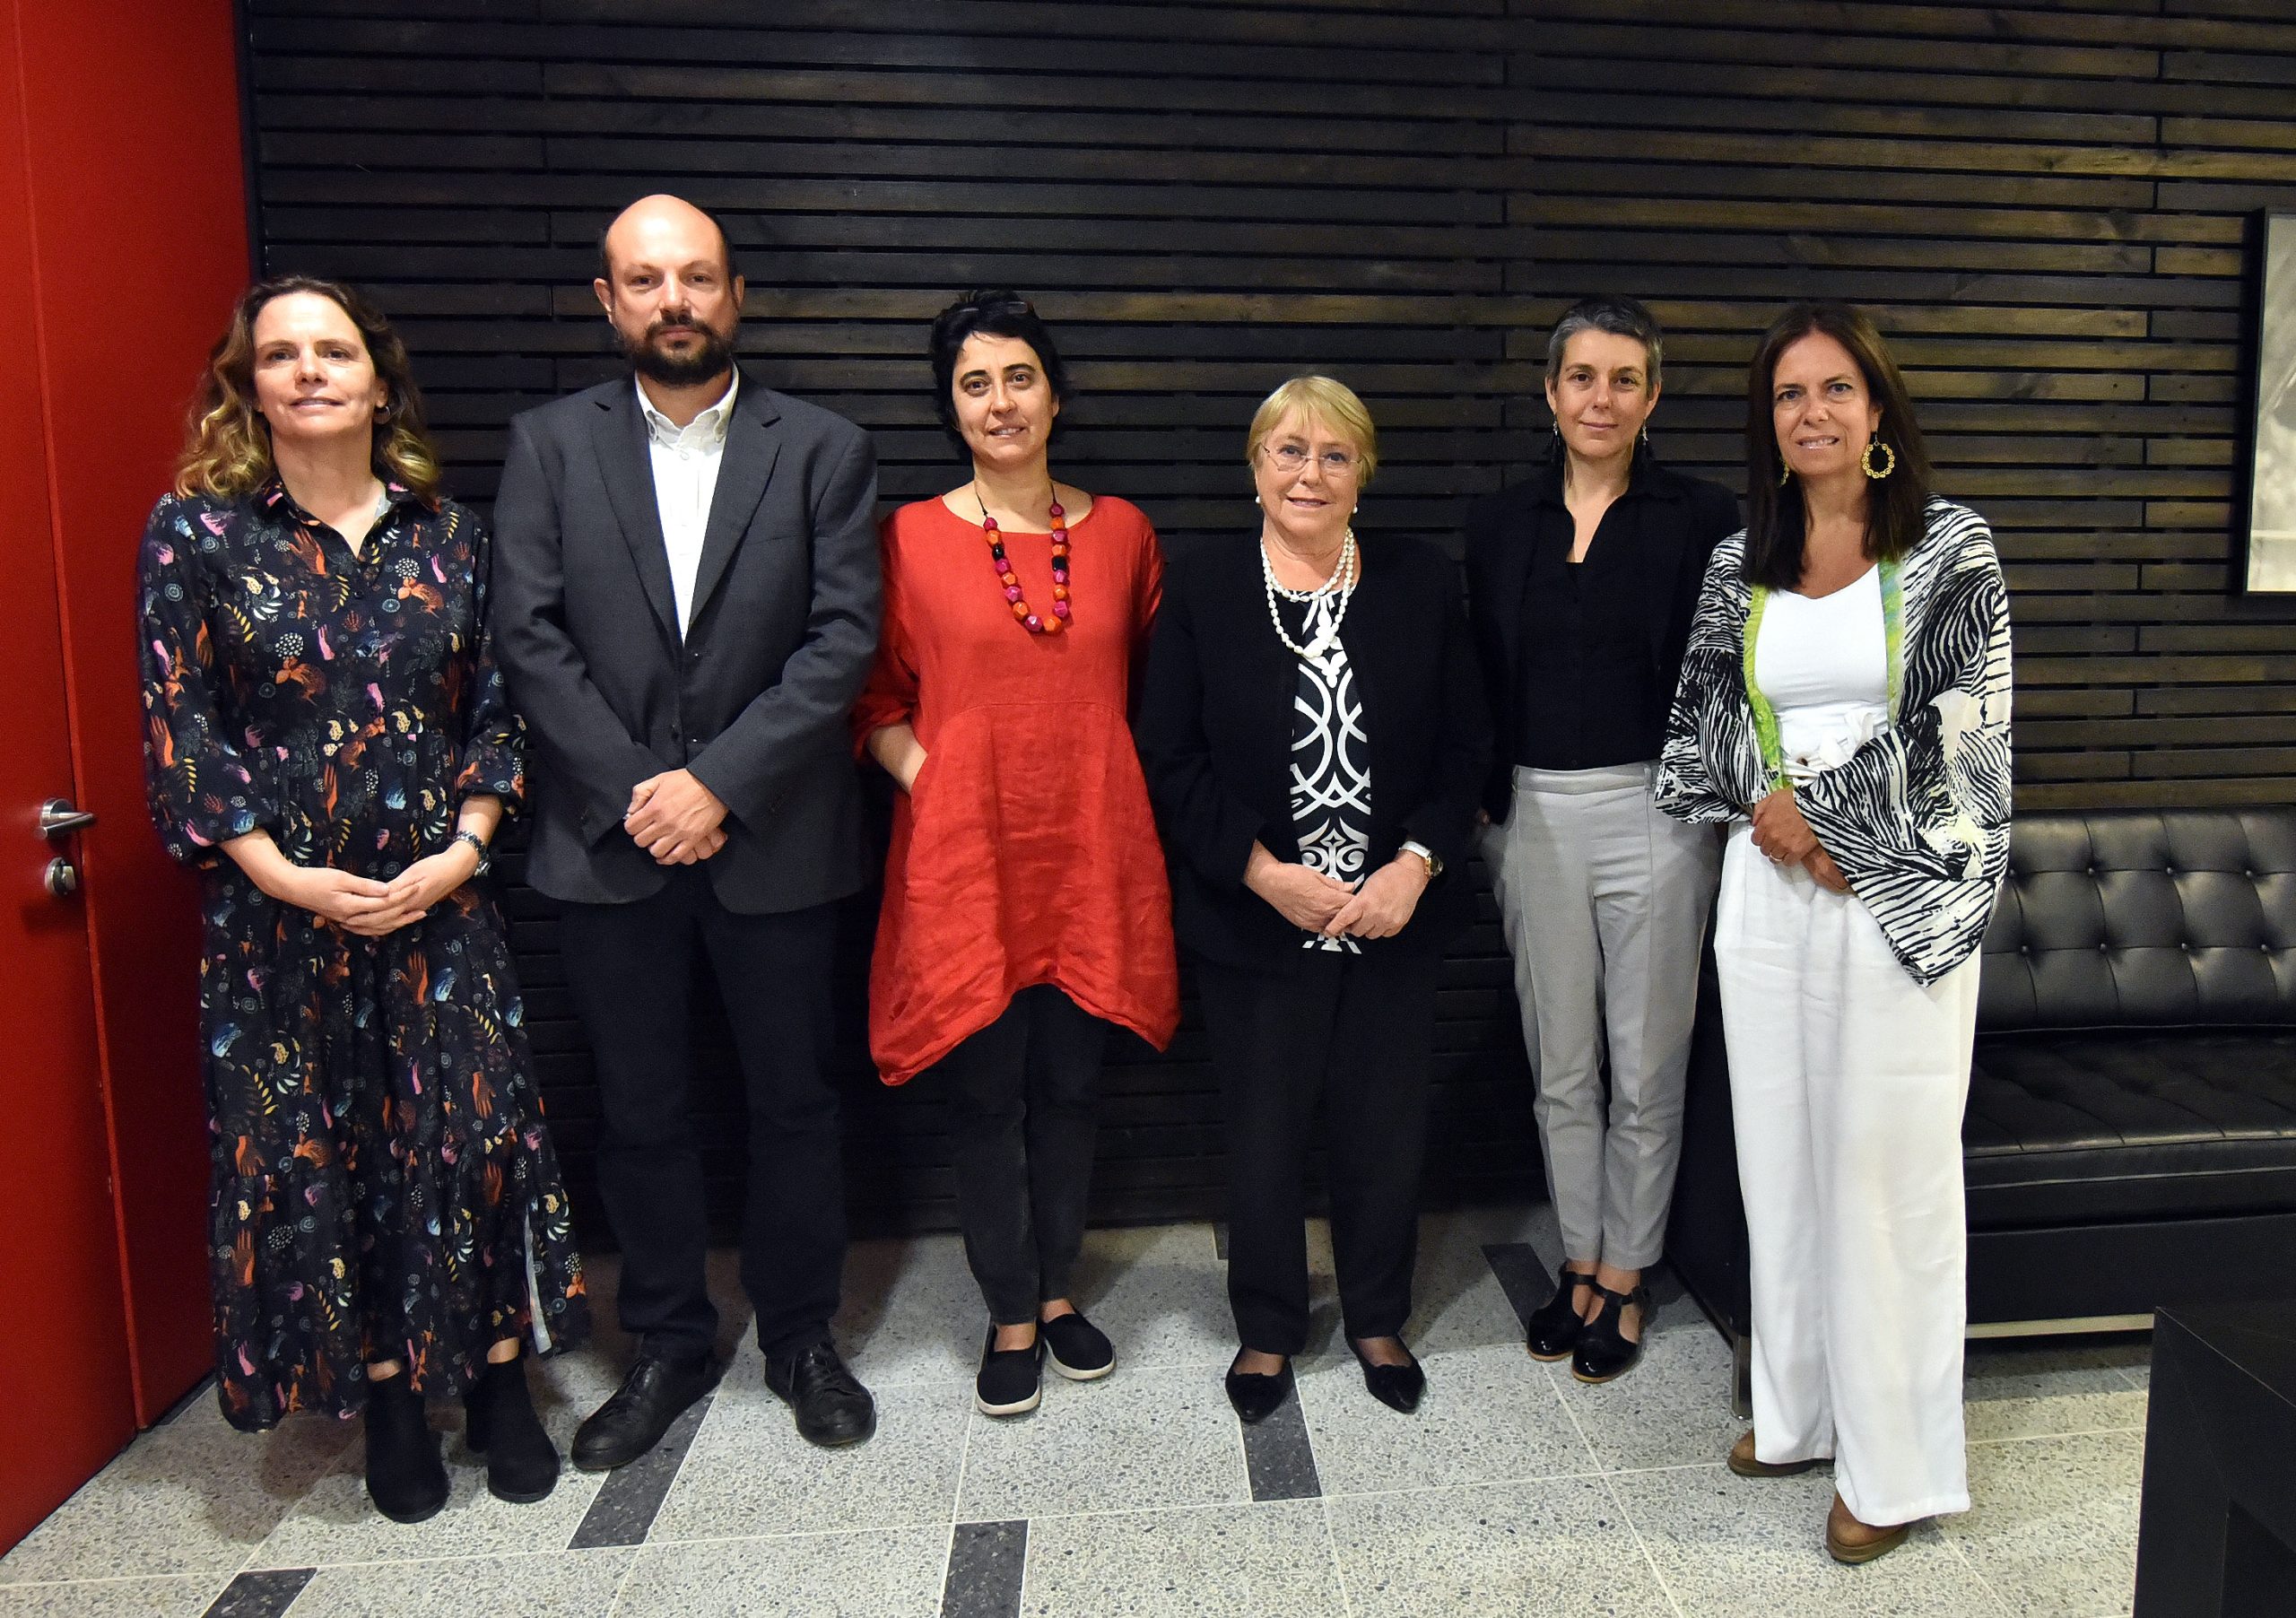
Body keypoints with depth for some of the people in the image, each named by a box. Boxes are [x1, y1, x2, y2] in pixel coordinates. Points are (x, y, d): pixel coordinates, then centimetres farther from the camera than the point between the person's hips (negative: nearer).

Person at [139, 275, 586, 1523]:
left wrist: (463, 847, -8)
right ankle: (384, 1396, 26)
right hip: (277, 906, -1)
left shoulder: (446, 532, 4)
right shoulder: (196, 531, -2)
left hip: (438, 895, 1)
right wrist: (282, 874, -13)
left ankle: (498, 1375, 22)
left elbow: (496, 705, 5)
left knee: (475, 1128, 4)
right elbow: (179, 726, -4)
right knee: (314, 1148, 8)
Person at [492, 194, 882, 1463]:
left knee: (794, 1102, 11)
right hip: (607, 839, 1)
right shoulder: (548, 445, 5)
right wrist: (636, 790, -12)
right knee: (639, 1113, 13)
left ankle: (800, 1335, 30)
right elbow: (529, 636, -2)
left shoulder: (823, 449, 1)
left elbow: (844, 637, -8)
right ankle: (668, 1343, 32)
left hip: (774, 838, -1)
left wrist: (719, 780, -15)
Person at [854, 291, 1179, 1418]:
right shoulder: (912, 539, -1)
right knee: (986, 1095, 6)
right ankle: (1010, 1316, 25)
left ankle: (1058, 1291, 33)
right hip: (965, 857, -2)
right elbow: (876, 701, 5)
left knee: (1070, 1087, 12)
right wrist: (928, 775, -10)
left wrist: (1115, 784, 5)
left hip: (1091, 853, 2)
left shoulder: (1120, 531, 6)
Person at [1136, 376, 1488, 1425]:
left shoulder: (1422, 583, 2)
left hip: (1395, 917, 2)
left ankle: (1379, 1320, 37)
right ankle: (1267, 1329, 35)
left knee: (1386, 1133, 13)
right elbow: (1170, 758, -6)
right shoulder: (1200, 585, -3)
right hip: (1251, 920, -1)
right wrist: (1264, 872, -14)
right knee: (1262, 1135, 12)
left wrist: (1415, 865, -11)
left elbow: (1465, 746, 2)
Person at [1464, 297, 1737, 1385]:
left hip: (1653, 813, -3)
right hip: (1534, 815, 3)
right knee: (1559, 1065, 13)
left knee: (1647, 1067, 7)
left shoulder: (1701, 519, -2)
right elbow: (1481, 683, 10)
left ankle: (1625, 1276, 25)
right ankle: (1579, 1260, 30)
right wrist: (1482, 811, 4)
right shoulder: (1501, 524, 7)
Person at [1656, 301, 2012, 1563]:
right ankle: (1800, 1411, 29)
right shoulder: (1738, 566, 9)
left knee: (1887, 1172, 2)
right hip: (1763, 892, 4)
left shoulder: (1949, 548, -2)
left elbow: (1961, 733, -9)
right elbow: (1700, 725, 8)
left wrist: (1820, 813, -10)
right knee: (1780, 1160, 11)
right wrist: (1772, 815, -9)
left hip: (1899, 899, -4)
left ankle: (1894, 1461, 17)